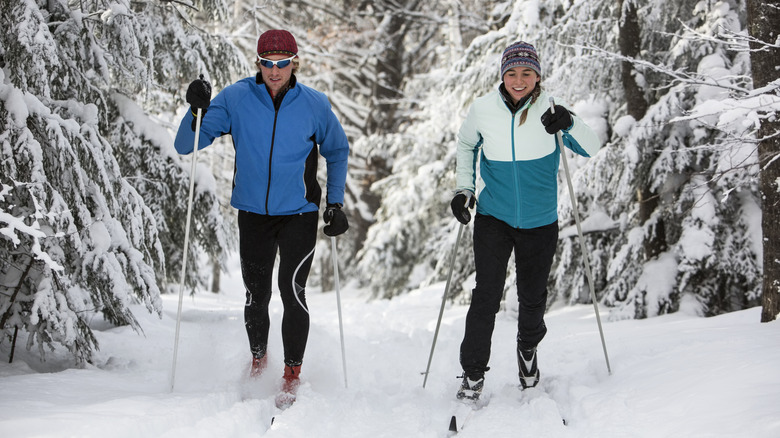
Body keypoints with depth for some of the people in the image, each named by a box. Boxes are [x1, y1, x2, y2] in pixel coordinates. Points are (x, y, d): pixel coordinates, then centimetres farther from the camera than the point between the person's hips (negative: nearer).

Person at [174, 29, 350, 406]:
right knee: (256, 295, 11)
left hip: (299, 213, -1)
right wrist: (197, 110, -27)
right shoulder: (235, 99, -8)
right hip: (253, 213, 2)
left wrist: (335, 203, 4)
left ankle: (292, 373, 0)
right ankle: (258, 360, 37)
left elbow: (337, 151, 11)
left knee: (292, 290, -15)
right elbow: (185, 146, -9)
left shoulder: (314, 104, -6)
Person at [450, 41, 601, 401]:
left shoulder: (550, 110, -9)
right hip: (494, 217, 0)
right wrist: (463, 188, 4)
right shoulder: (483, 109, -6)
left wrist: (570, 124, -32)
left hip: (540, 222, 0)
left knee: (532, 297, 10)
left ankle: (527, 350, 40)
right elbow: (466, 144, 14)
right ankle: (473, 374, 2)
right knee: (486, 294, -9)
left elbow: (591, 149, -13)